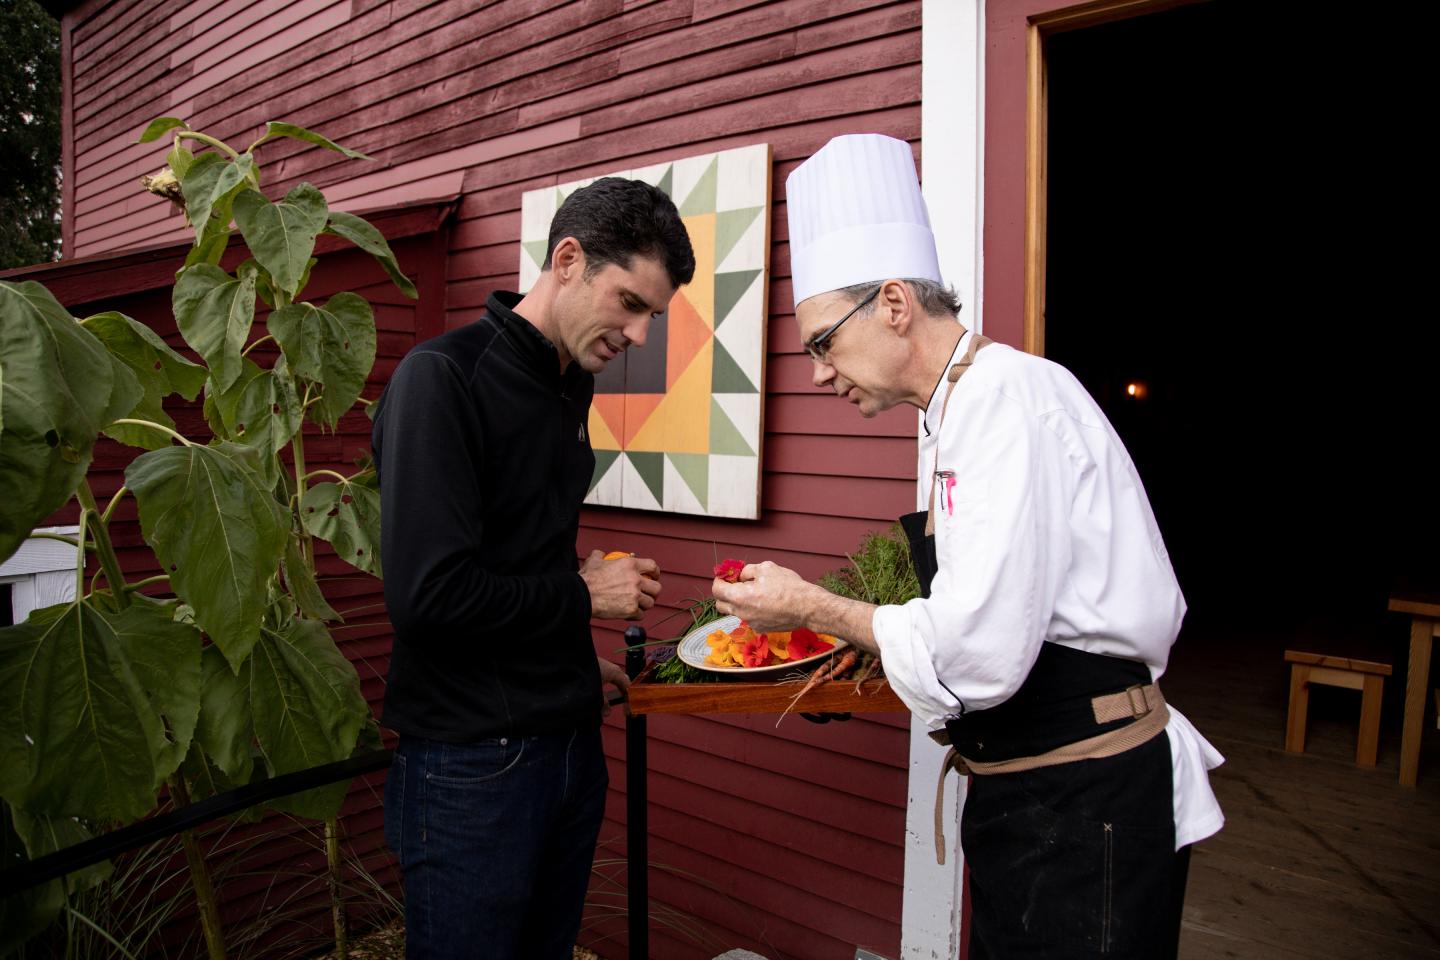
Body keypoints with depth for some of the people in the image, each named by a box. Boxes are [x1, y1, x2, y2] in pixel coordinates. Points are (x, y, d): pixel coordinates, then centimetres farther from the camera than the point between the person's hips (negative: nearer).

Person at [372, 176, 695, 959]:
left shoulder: (572, 385, 7)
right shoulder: (442, 377, -17)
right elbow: (425, 592, -25)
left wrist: (572, 656, 8)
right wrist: (581, 595, -14)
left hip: (570, 740, 7)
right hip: (472, 761, -7)